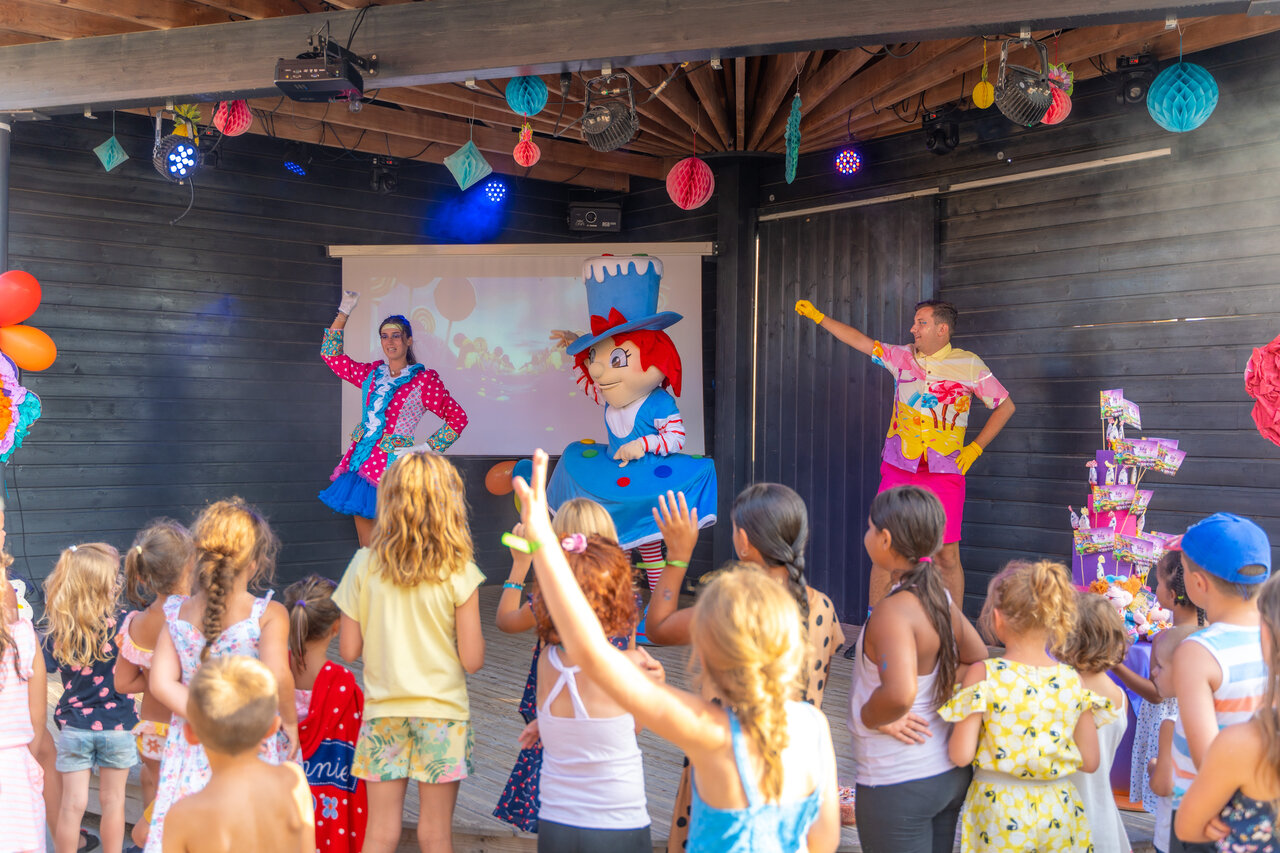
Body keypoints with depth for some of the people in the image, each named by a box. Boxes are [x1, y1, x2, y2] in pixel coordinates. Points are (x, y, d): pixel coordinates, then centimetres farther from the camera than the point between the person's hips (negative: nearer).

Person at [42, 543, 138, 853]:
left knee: (72, 804, 10)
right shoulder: (120, 621, -14)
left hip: (73, 726, 2)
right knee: (112, 800, 12)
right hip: (116, 725, -2)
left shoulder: (59, 629, -7)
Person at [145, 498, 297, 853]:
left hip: (192, 746, 4)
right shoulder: (269, 614, -13)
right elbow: (277, 677, -23)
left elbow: (162, 683, -6)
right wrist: (290, 720, -6)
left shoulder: (177, 614, 0)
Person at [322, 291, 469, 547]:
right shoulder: (372, 374, 13)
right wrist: (344, 312, 15)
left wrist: (428, 447, -6)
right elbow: (331, 354, 20)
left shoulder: (423, 381, -2)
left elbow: (458, 418, 0)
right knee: (366, 548, 8)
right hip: (361, 462, 5)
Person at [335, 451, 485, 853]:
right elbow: (472, 660, -10)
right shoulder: (460, 572, -11)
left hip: (383, 712, 2)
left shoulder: (364, 566, -6)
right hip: (441, 712, -1)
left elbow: (348, 650, -2)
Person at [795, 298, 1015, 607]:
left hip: (944, 474, -2)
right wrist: (817, 316, 11)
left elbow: (1005, 406, 7)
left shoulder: (968, 364, 0)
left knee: (947, 556, -2)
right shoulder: (902, 356, 8)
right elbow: (860, 341, 14)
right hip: (898, 470, 3)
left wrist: (974, 448, 1)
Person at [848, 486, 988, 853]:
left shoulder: (893, 611, -24)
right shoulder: (940, 599, 0)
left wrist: (870, 718, -20)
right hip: (952, 773, 8)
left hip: (898, 785, -8)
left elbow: (899, 694, -38)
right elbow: (980, 663, 15)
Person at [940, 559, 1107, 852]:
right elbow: (1089, 761, 0)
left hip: (999, 814, -3)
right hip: (1057, 814, 3)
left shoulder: (983, 675, -14)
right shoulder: (1072, 680, -5)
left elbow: (961, 756, -16)